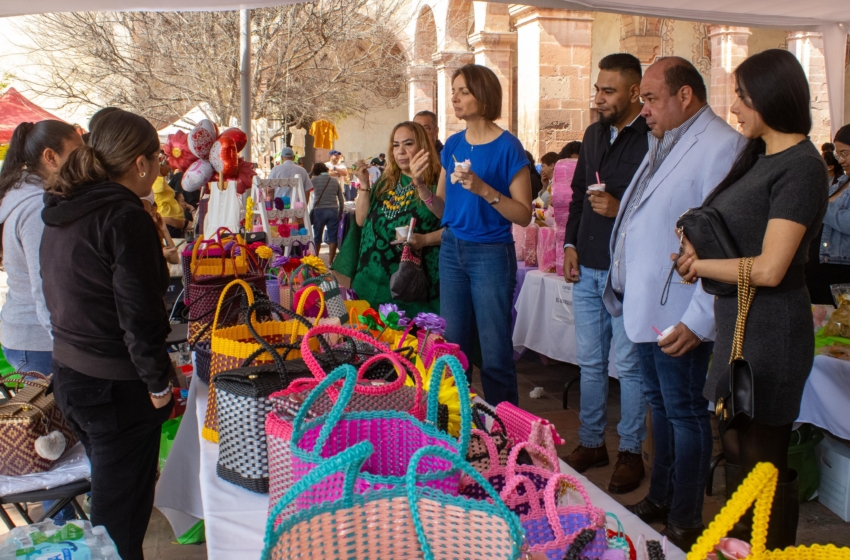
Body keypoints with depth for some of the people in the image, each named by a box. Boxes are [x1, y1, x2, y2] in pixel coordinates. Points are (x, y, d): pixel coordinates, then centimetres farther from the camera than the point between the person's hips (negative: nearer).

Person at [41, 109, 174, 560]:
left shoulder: (62, 213, 8)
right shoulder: (125, 218, -19)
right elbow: (139, 315, -22)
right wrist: (158, 383, -11)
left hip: (68, 372, 9)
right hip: (116, 386, -9)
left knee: (108, 492, 25)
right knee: (120, 517, 5)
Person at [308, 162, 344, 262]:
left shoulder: (315, 179, -1)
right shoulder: (335, 181, 9)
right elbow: (341, 200, 9)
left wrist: (311, 173, 16)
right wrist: (340, 213, 20)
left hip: (319, 210, -2)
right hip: (333, 211, 2)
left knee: (317, 237, 11)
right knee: (332, 238, 3)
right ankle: (330, 261, 1)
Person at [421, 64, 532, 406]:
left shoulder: (507, 146, -9)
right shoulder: (453, 144, 9)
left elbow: (524, 215, -12)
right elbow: (443, 209, 12)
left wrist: (484, 189, -24)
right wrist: (422, 186, -6)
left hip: (491, 254, -5)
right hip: (452, 250, 6)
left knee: (495, 355, 0)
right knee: (453, 346, 10)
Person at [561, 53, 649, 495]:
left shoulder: (652, 139, -12)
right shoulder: (594, 134, 12)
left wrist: (620, 210, -25)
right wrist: (570, 244, 10)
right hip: (586, 267, 7)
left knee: (628, 366, 4)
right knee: (590, 362, 15)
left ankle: (630, 452, 19)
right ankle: (591, 442, 29)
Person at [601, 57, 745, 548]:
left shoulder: (721, 146, -16)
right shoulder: (664, 143, 15)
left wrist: (700, 320, -24)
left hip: (678, 318, -9)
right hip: (646, 307, 9)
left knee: (684, 412, 4)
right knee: (661, 405, 20)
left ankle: (685, 524, 20)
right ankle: (660, 500, 36)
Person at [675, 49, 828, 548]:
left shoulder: (800, 167, -17)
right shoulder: (758, 156, 11)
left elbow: (769, 269, -23)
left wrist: (700, 264, -10)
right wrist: (699, 241, -1)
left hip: (770, 330, -9)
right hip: (739, 323, 9)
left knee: (763, 464, 4)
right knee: (736, 451, 20)